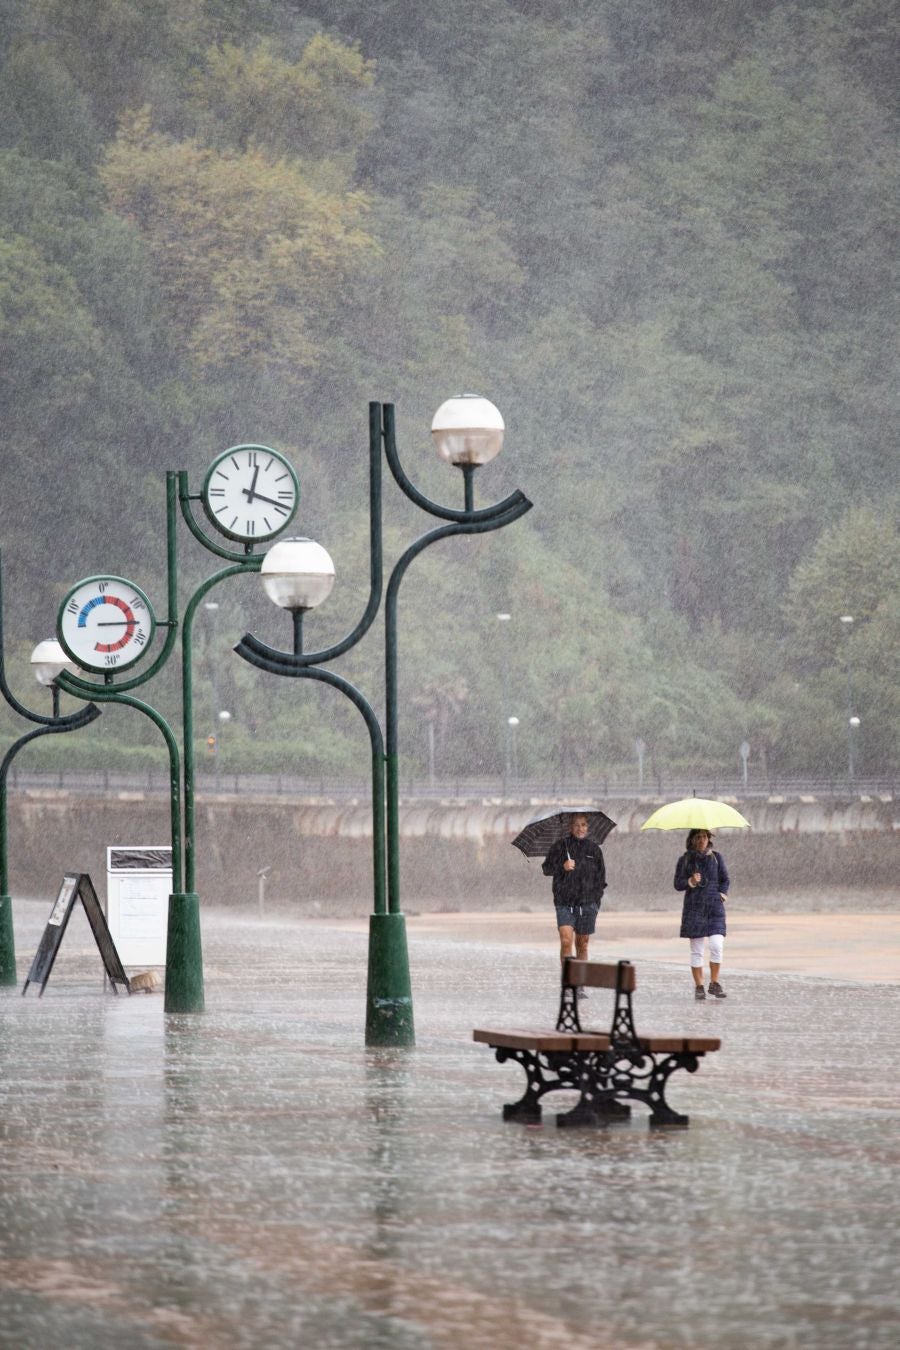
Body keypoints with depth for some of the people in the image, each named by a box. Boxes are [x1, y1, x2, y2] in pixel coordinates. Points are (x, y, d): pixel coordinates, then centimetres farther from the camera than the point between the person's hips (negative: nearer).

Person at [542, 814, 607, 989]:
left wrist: (596, 904, 9)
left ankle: (579, 987, 12)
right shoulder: (560, 846, 3)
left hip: (587, 903, 2)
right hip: (564, 903, -2)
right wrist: (562, 867, -17)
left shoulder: (594, 849, 8)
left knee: (582, 945, 5)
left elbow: (600, 879, 13)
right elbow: (547, 868, 3)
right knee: (566, 941, -15)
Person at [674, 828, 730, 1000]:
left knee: (717, 945, -13)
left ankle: (714, 983, 1)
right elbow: (678, 884, 4)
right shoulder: (685, 860, 5)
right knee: (696, 950, 0)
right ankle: (699, 986, 7)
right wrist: (690, 882, -15)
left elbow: (725, 880, 14)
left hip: (715, 908, 0)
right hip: (694, 907, 0)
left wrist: (721, 893, -3)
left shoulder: (716, 857, 8)